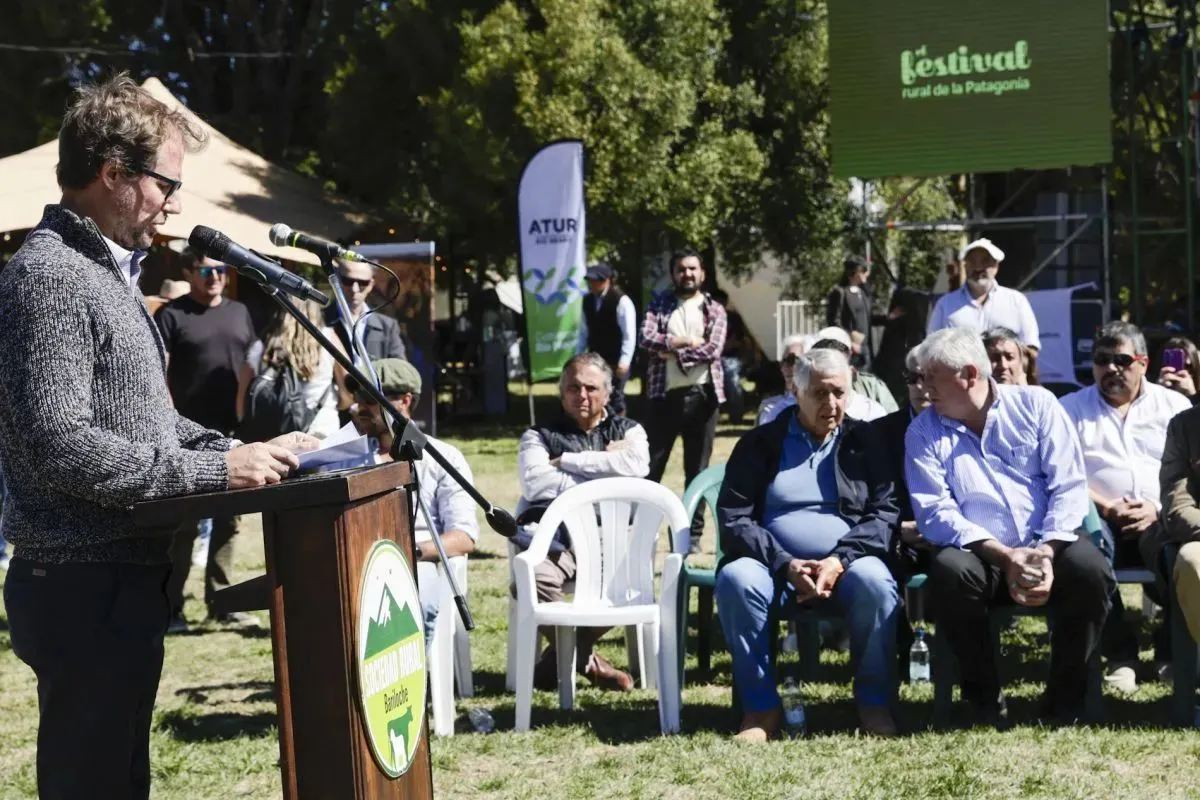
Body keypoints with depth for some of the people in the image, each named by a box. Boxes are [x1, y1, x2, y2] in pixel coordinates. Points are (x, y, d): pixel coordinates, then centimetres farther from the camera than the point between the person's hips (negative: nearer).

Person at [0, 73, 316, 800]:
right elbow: (59, 447, -24)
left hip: (125, 575, 10)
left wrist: (239, 453, 6)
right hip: (86, 585, -10)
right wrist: (214, 472, -21)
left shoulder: (109, 272, 16)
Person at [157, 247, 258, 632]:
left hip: (232, 433, 5)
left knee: (228, 520, 8)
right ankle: (171, 607, 3)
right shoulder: (171, 315, -1)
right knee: (183, 522, -3)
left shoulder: (239, 313, 15)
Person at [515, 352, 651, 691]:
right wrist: (604, 470, 1)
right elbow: (536, 483, -3)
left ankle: (567, 651, -6)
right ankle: (585, 658, -7)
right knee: (531, 578, -34)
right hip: (555, 538, -1)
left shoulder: (627, 431, 23)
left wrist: (566, 461, 0)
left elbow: (636, 465, -3)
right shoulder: (540, 435, 19)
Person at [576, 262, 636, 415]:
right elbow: (584, 332, 14)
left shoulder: (621, 301, -13)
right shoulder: (587, 301, 7)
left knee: (615, 397, 0)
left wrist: (624, 361, -18)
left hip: (615, 361, -6)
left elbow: (629, 335, -14)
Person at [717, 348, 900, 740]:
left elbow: (886, 512, 1)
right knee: (736, 579, -31)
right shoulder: (760, 442, 10)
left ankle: (874, 701, -15)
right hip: (776, 566, 0)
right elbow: (733, 519, 1)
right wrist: (786, 564, -15)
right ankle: (761, 706, -21)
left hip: (848, 564, 0)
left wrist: (840, 560, -17)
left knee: (874, 582, -33)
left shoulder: (866, 442, 11)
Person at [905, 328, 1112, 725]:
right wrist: (1005, 556, -19)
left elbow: (1068, 485, -3)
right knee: (950, 571, -33)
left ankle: (1064, 698, -10)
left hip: (1047, 546, 0)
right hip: (980, 554, 0)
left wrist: (1045, 552, -19)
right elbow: (934, 512, -6)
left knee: (1091, 571, -31)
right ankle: (985, 697, -13)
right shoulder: (924, 432, 6)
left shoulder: (1035, 405, 5)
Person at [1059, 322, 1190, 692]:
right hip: (1099, 519, 0)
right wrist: (1106, 507, -11)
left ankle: (1174, 649, -13)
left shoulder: (1175, 405, 17)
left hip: (1161, 520, 0)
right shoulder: (1071, 408, 16)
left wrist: (1158, 509, -11)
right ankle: (1119, 652, -21)